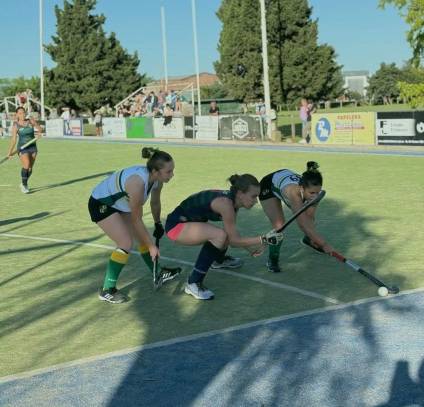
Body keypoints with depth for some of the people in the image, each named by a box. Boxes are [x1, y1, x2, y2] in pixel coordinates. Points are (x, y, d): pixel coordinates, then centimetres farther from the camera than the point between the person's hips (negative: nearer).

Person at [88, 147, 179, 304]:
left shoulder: (157, 179, -15)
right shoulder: (137, 183, -39)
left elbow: (155, 202, 7)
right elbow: (136, 220, -28)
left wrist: (158, 224, 20)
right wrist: (151, 246, -20)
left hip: (119, 204, 8)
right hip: (101, 205, -8)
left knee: (143, 237, 11)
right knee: (126, 243, -16)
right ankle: (106, 290, -7)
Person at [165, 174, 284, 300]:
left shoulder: (232, 200, -1)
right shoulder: (225, 203, -28)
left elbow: (232, 236, 9)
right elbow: (233, 241, -25)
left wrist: (250, 247, -1)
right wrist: (263, 239, -25)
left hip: (187, 222, 10)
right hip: (176, 225, -10)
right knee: (220, 235, -28)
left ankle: (219, 260, 57)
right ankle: (193, 284, -21)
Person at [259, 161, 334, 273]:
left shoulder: (312, 190, -32)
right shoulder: (293, 192, -49)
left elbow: (309, 220, -27)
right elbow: (304, 225, -50)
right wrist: (324, 245, -51)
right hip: (268, 187, -5)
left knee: (309, 217, 8)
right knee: (279, 225, -19)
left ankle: (308, 240, 42)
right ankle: (272, 260, 4)